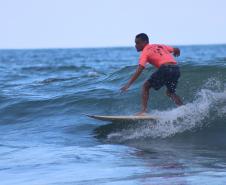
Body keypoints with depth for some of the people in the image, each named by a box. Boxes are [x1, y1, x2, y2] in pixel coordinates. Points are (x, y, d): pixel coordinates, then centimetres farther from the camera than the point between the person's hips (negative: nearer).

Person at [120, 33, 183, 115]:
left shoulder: (145, 52, 7)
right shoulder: (160, 46, 26)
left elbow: (139, 70, -5)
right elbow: (176, 50, 31)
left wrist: (128, 84, -9)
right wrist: (176, 53, 57)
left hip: (165, 69, -7)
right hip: (176, 69, 7)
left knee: (146, 86, 9)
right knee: (170, 92, 27)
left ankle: (144, 110, -5)